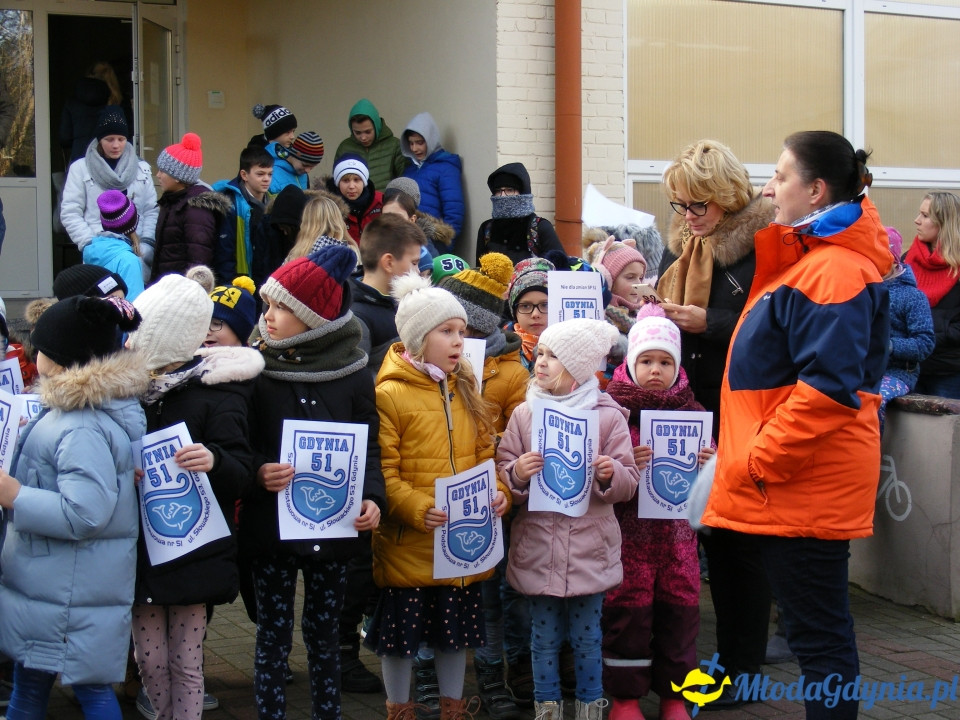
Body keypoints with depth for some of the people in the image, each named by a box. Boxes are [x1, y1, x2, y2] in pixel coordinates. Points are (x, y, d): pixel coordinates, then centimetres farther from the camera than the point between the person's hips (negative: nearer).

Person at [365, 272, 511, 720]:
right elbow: (383, 473, -14)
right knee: (401, 632, 7)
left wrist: (497, 492, -7)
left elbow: (484, 453, 11)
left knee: (457, 628, 17)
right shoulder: (390, 394, -11)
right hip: (409, 544, -5)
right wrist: (419, 510, -25)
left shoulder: (466, 389, 9)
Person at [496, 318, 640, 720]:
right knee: (544, 638, 11)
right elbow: (501, 472, 5)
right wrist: (516, 474, -17)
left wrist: (611, 475, -22)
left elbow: (628, 482, -1)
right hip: (539, 547, 2)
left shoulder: (608, 416, -3)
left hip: (589, 549, -2)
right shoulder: (524, 414, 2)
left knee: (587, 638, 9)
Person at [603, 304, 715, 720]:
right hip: (629, 526, -3)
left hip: (677, 527, 3)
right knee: (628, 607, 0)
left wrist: (705, 463, -8)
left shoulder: (691, 410, 7)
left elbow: (709, 463, 14)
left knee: (680, 606, 6)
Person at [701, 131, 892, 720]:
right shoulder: (806, 257, 15)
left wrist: (757, 461, -18)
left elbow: (828, 388, -25)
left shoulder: (834, 271, -18)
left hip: (806, 485, -10)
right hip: (787, 484, 10)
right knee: (817, 627, 15)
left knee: (819, 632, -2)